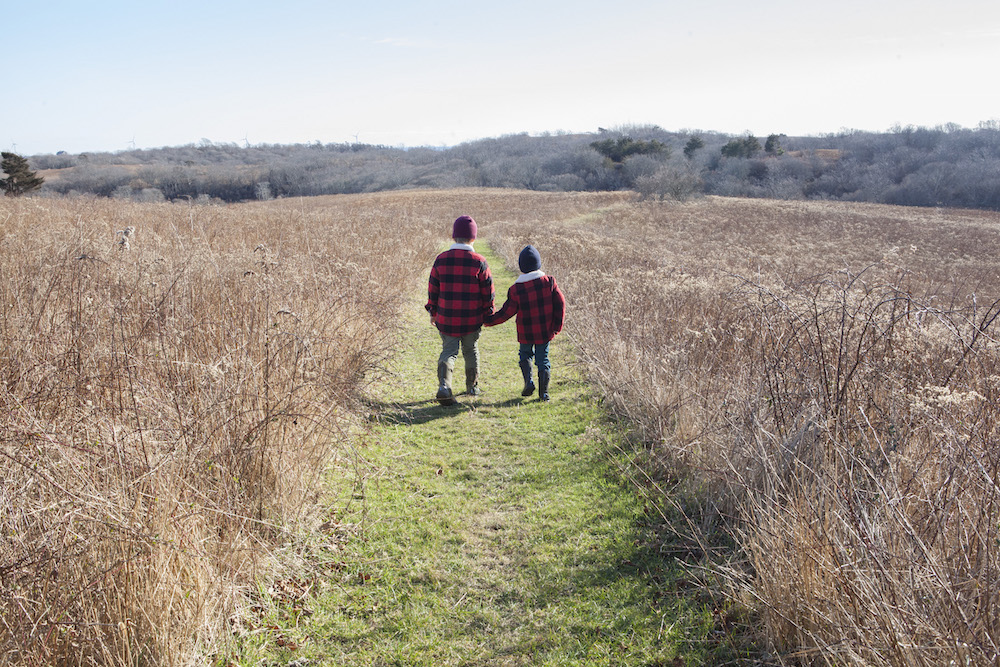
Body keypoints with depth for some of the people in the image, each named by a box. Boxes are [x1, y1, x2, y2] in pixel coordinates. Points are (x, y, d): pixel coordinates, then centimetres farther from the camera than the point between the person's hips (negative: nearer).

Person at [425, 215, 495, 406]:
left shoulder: (441, 259, -4)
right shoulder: (479, 262, -9)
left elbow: (433, 289, 3)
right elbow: (488, 292, -3)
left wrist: (433, 311, 15)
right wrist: (488, 313, 10)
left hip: (446, 318, 1)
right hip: (472, 319, -1)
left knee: (449, 351, 8)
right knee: (471, 351, 19)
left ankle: (444, 385, -16)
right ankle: (472, 386, 34)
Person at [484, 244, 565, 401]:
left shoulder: (516, 289, -12)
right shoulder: (549, 282, -7)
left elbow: (506, 313, -8)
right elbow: (560, 303, -4)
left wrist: (488, 321, 5)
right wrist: (557, 326, 5)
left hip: (526, 332, -1)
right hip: (545, 330, 1)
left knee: (525, 354, 22)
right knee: (543, 359, 12)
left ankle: (528, 381, 3)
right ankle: (543, 392, 6)